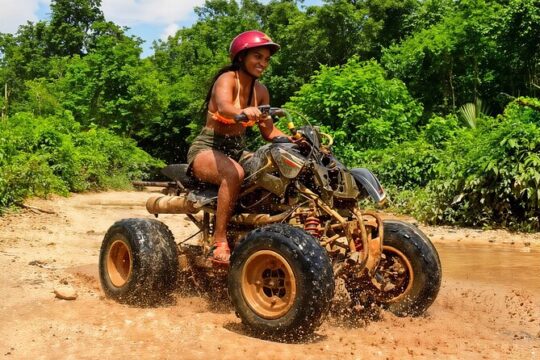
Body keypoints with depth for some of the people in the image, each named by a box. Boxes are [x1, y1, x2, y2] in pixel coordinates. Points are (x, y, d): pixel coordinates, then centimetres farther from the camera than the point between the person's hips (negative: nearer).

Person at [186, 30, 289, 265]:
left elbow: (269, 132, 9)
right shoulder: (227, 79, -13)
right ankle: (219, 242, -34)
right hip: (207, 149, -7)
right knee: (234, 174, -38)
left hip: (237, 151, 7)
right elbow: (223, 107, -36)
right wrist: (243, 112, -59)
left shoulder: (260, 90, 8)